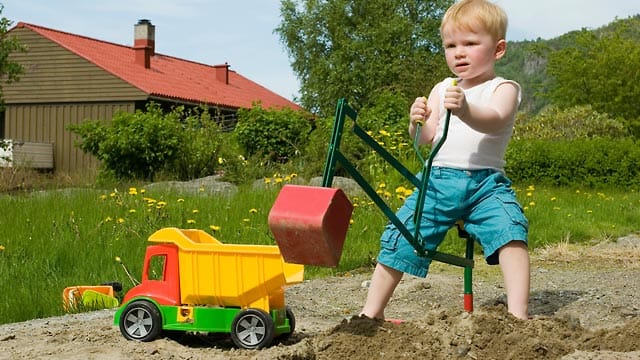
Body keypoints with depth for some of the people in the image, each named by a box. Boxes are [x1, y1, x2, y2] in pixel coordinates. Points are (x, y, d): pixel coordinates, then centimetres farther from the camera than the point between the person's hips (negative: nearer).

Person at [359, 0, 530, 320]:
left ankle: (518, 314, -23)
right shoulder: (442, 89, 16)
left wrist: (465, 110, -43)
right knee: (400, 238, -3)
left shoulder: (503, 88, 2)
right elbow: (425, 138, 9)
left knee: (509, 230, -27)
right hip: (438, 178, 3)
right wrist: (417, 123, -16)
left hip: (485, 182, -3)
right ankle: (371, 312, 10)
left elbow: (494, 121, -21)